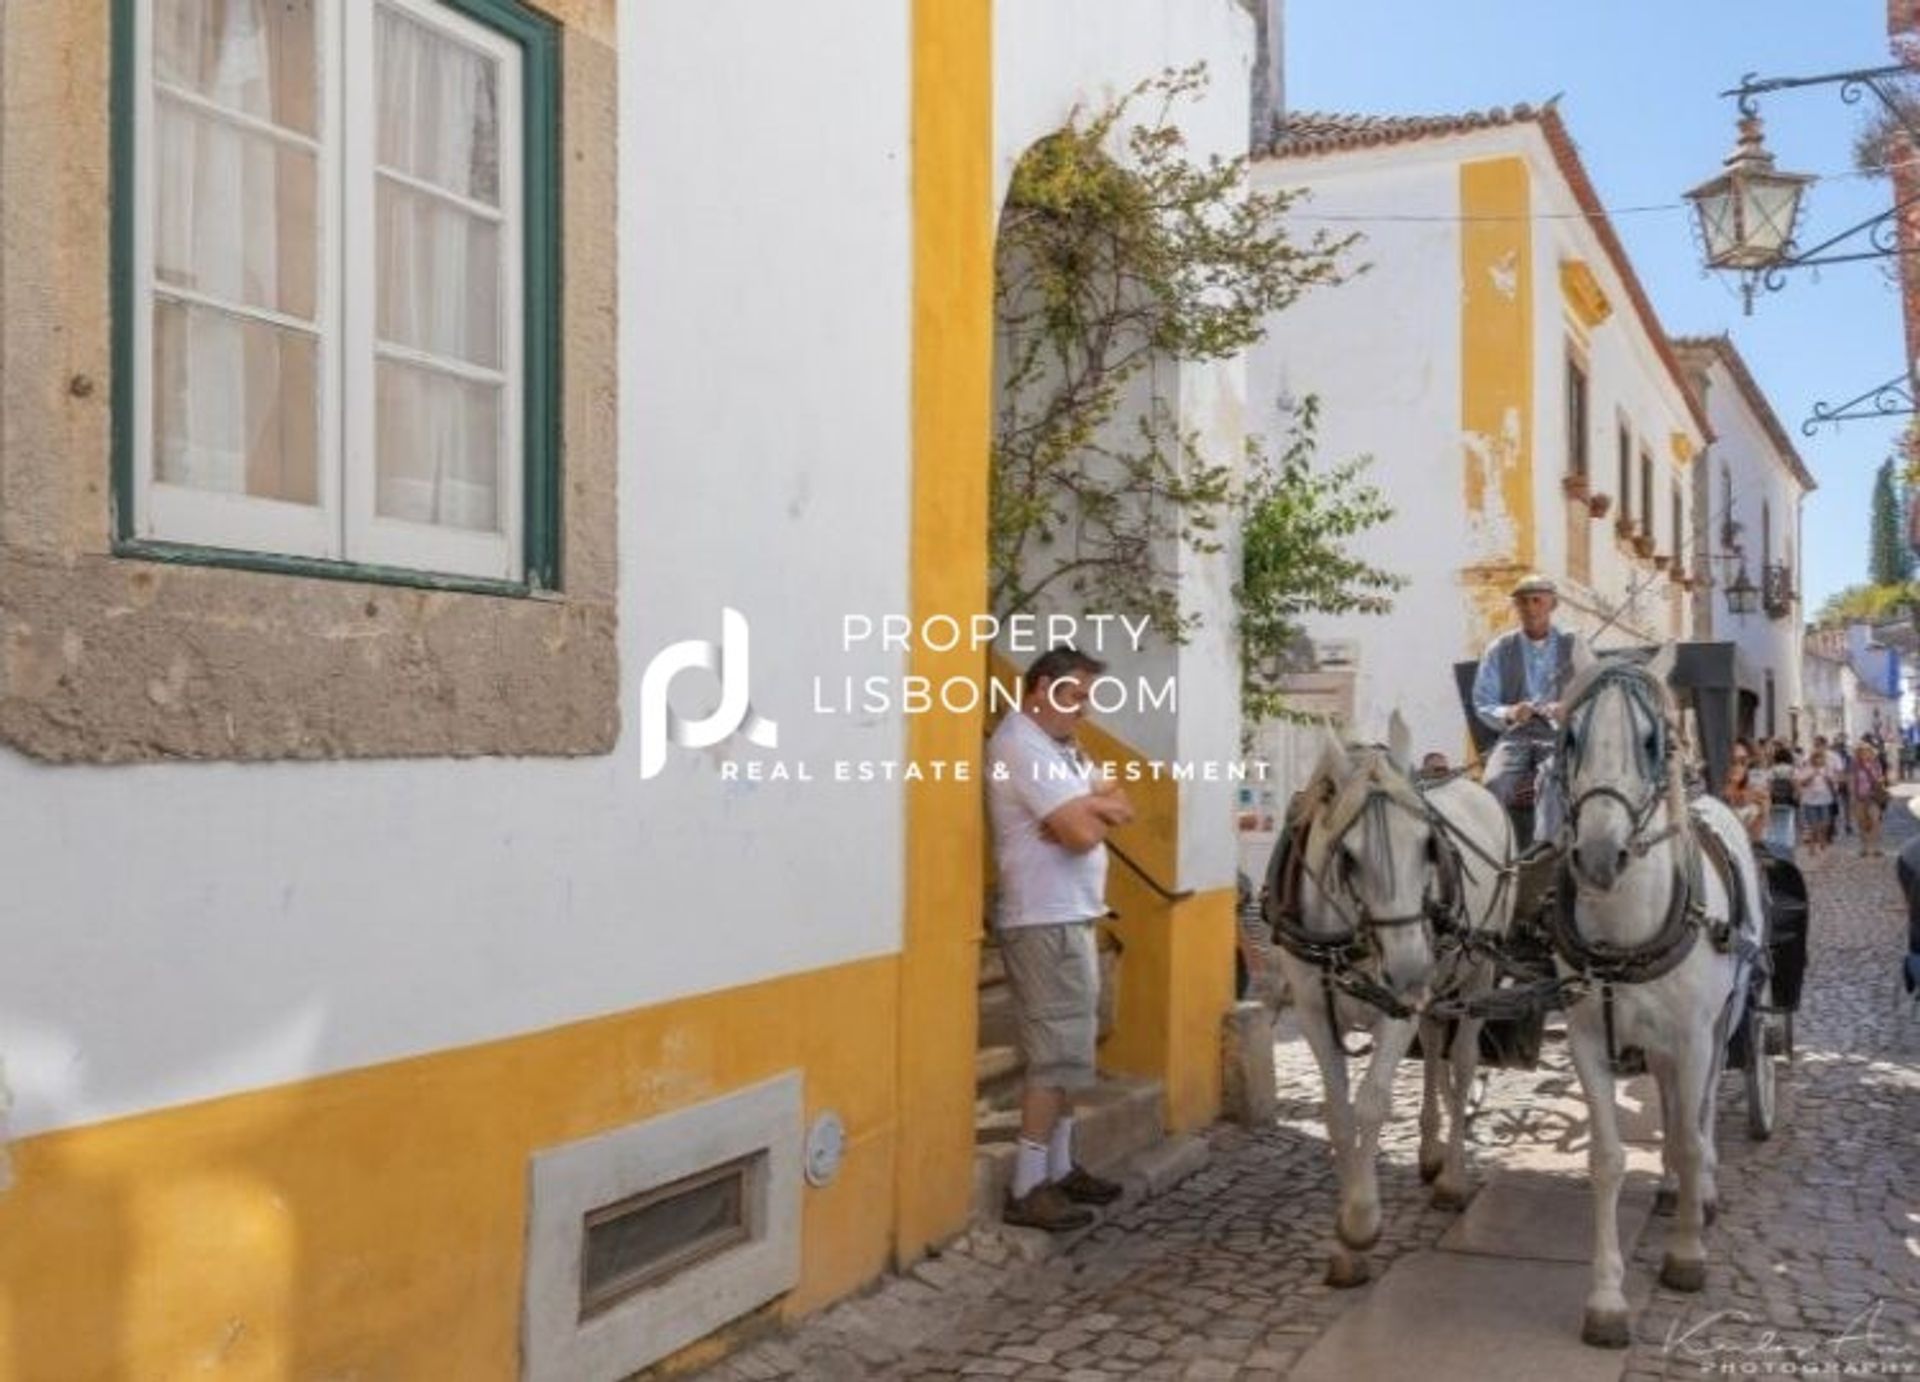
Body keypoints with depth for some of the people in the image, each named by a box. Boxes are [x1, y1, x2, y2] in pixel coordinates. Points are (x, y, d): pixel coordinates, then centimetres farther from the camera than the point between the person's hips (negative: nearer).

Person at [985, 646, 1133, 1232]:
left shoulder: (1057, 746, 17)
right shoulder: (1021, 747, -16)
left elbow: (1123, 807, 11)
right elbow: (1084, 834, -23)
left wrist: (1085, 807, -8)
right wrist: (1096, 811, -1)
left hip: (1069, 918, 10)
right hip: (1045, 922, -10)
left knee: (1066, 1052, 14)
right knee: (1057, 1055, -8)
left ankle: (1058, 1169, 23)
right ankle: (1027, 1191, -4)